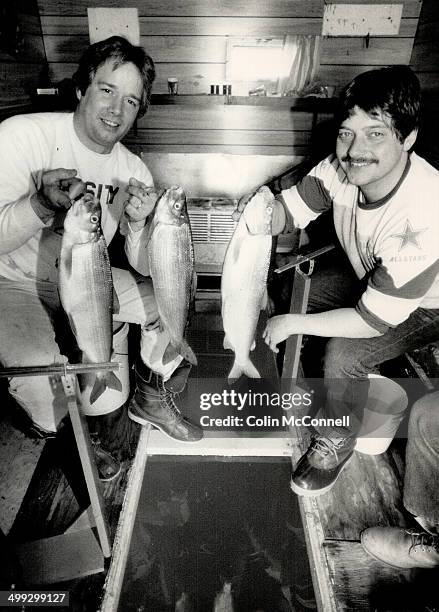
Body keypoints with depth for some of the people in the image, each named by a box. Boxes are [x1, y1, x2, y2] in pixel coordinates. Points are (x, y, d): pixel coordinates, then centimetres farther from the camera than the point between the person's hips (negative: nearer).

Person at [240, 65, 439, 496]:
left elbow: (375, 320, -35)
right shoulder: (342, 167, -23)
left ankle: (336, 444, 6)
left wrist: (291, 324, -26)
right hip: (369, 274, 7)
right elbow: (291, 208, -14)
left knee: (344, 353, -26)